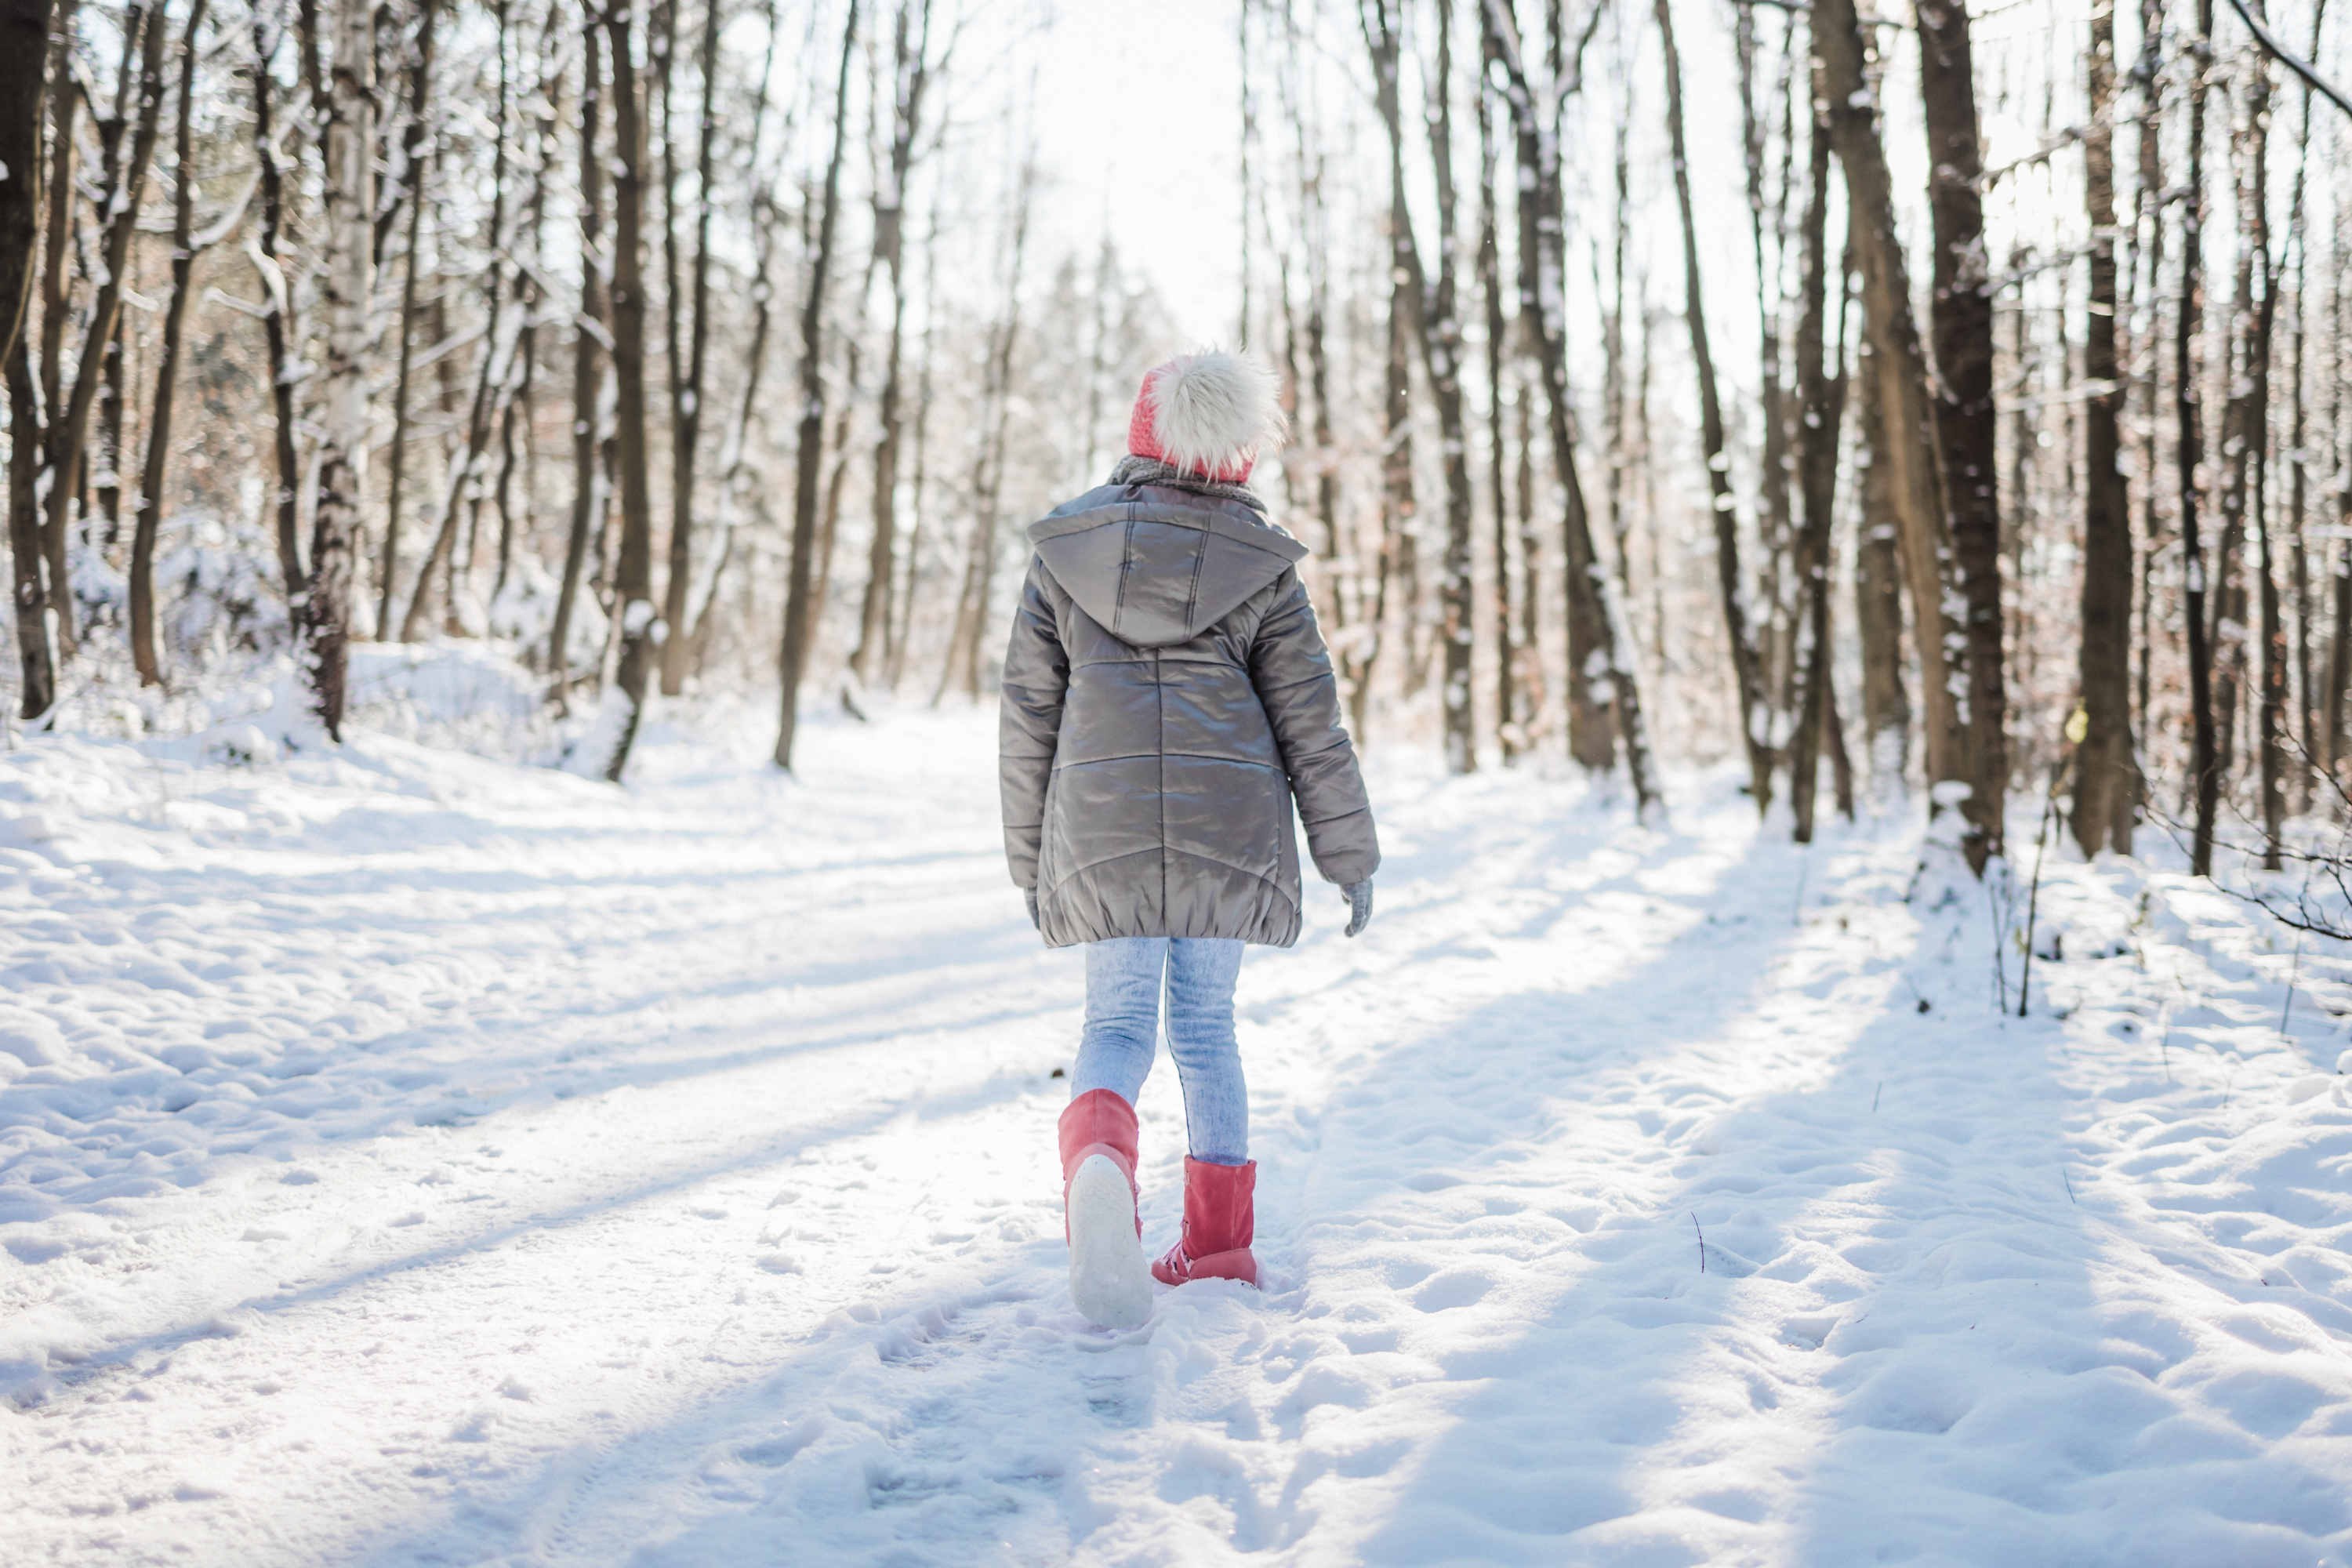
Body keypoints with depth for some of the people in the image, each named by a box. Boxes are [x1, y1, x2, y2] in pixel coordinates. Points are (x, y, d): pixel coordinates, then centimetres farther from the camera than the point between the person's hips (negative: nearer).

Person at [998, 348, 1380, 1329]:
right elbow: (1310, 721, 3)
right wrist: (1349, 855, 10)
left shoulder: (1065, 550, 5)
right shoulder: (1259, 563, 2)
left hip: (1103, 824, 0)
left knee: (1118, 1021, 5)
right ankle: (1221, 1240, 16)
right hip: (1231, 824, 1)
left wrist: (1029, 857, 15)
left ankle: (1098, 1162, -27)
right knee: (1205, 1022, 14)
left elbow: (1030, 714, 7)